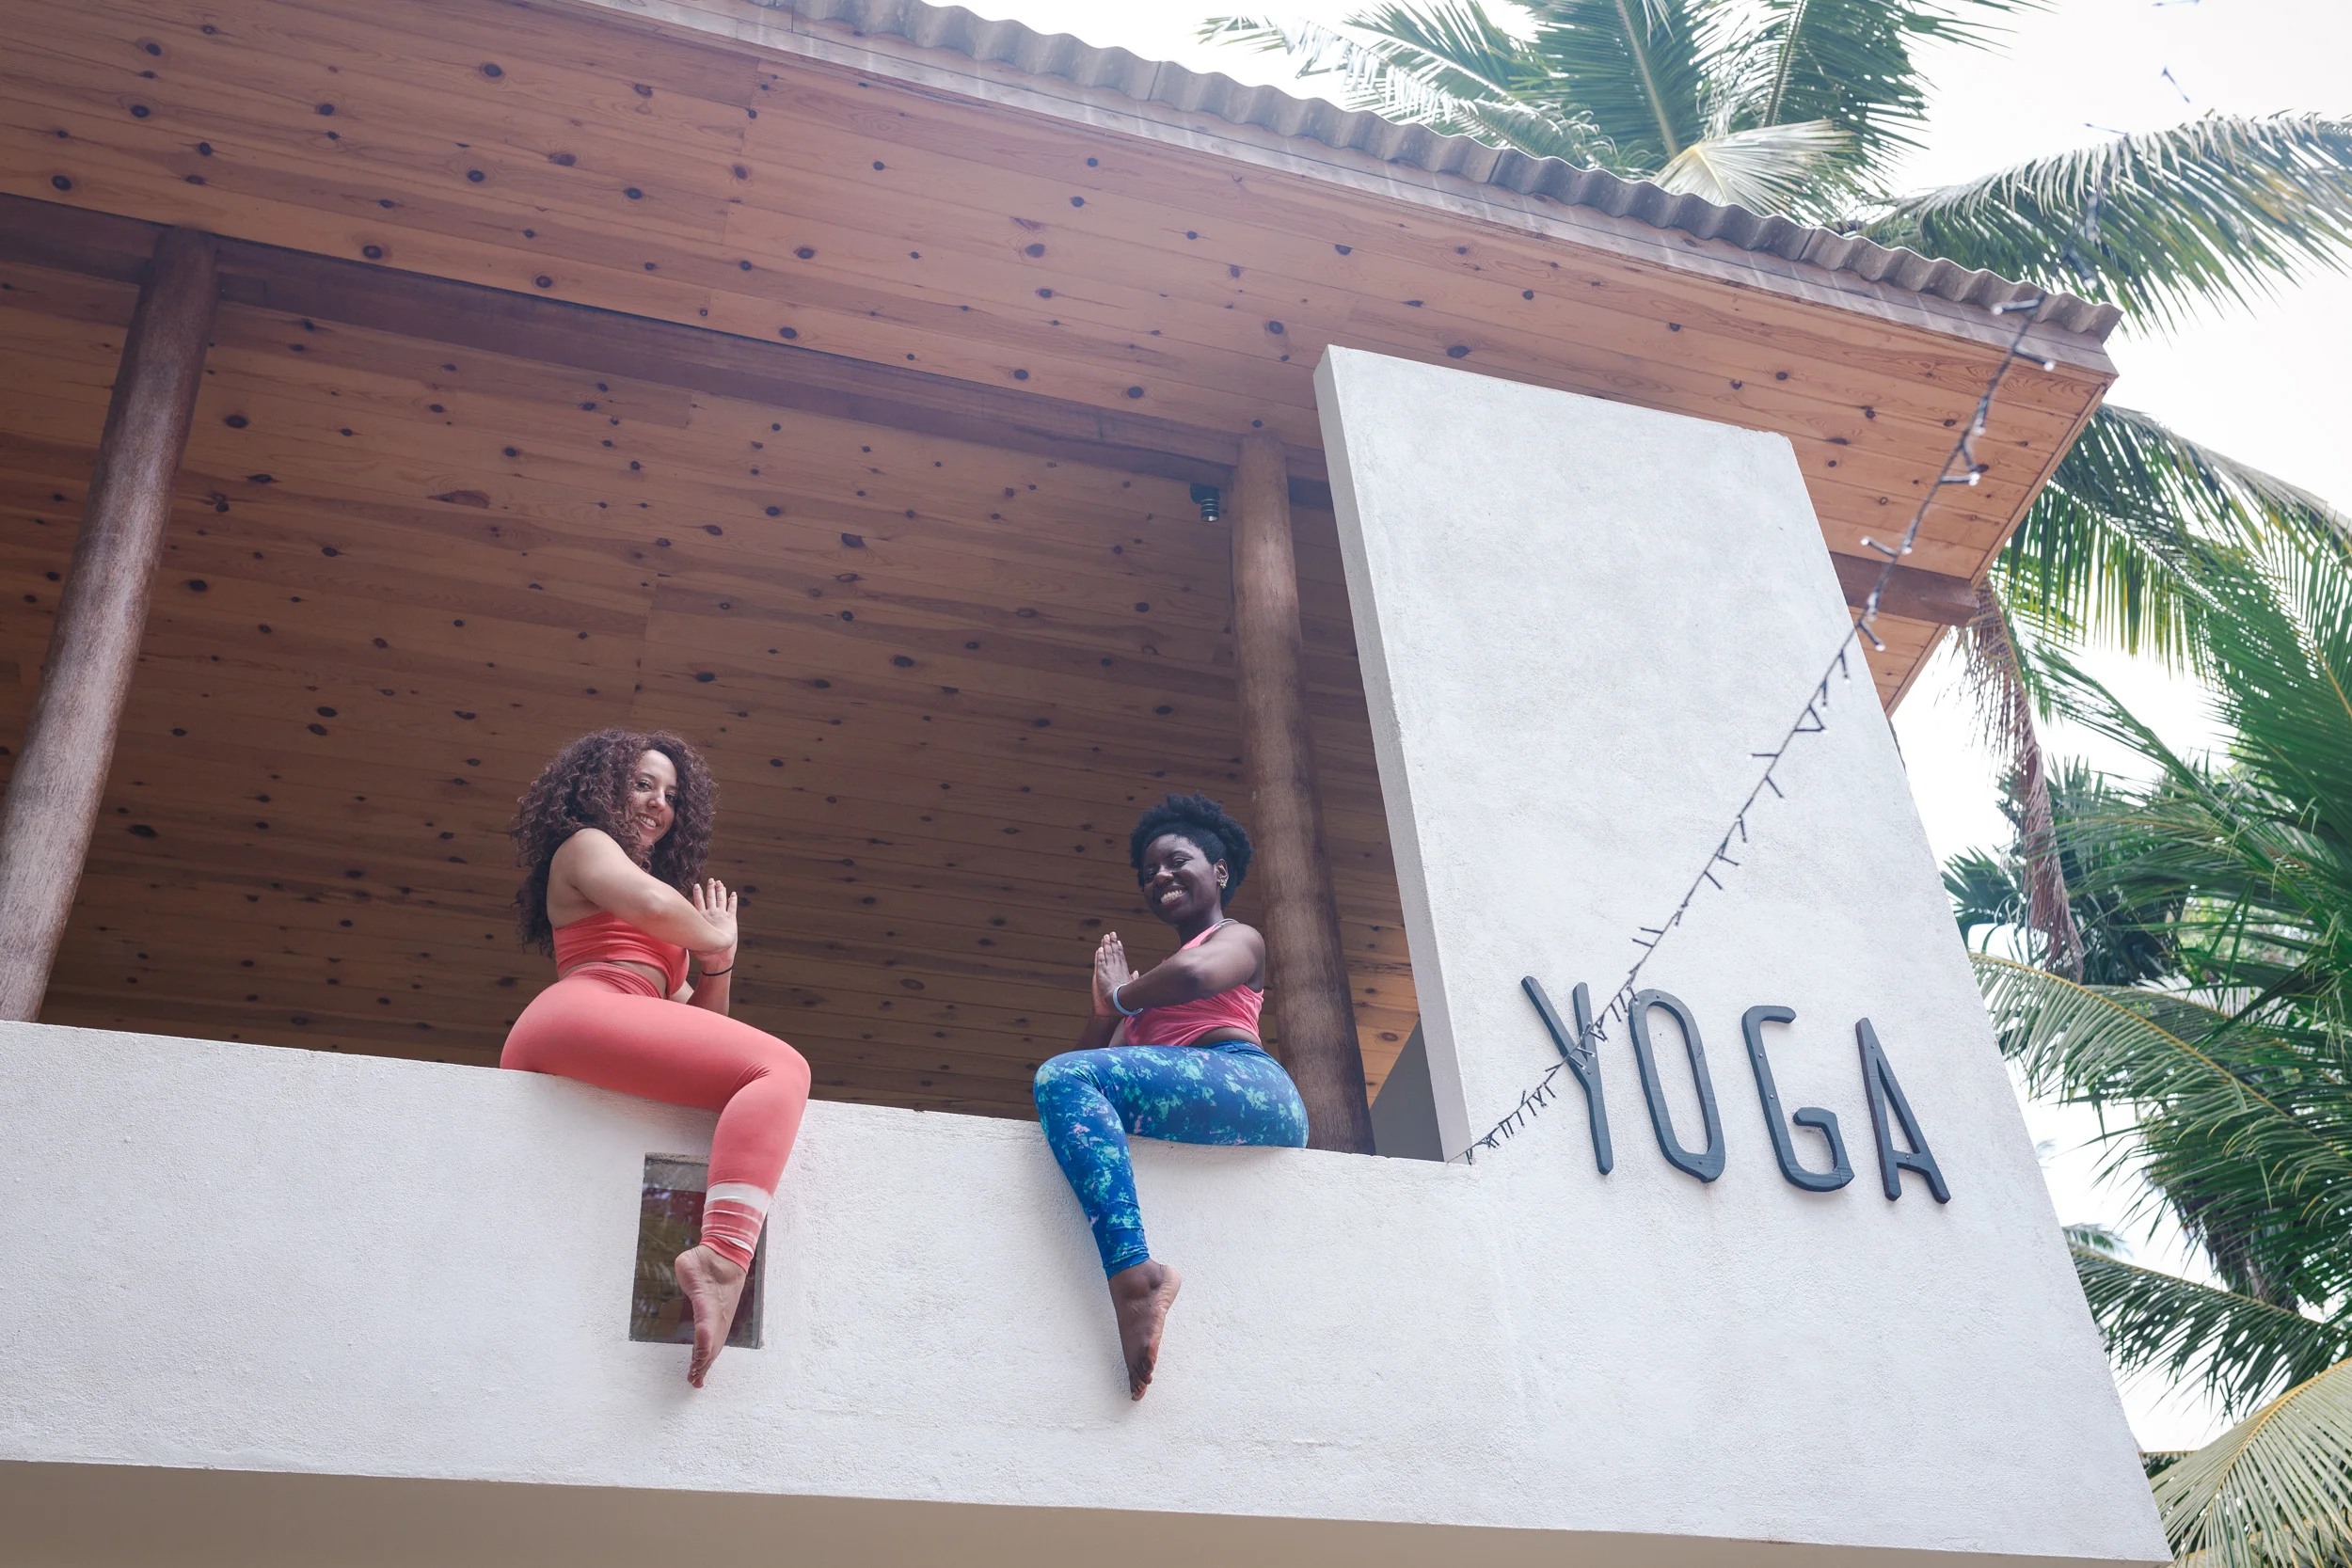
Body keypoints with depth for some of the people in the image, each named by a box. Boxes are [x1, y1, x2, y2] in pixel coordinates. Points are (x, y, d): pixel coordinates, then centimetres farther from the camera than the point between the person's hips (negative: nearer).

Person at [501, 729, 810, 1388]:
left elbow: (697, 1019, 29)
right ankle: (722, 1254, -44)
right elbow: (653, 903, -9)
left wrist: (719, 958, 14)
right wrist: (711, 938, 8)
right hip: (583, 1018, -8)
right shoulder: (584, 845, 14)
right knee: (780, 1067, -22)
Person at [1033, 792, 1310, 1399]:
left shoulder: (1239, 939, 15)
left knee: (1064, 1078, -23)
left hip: (1245, 1085, -8)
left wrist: (1121, 995, 5)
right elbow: (1097, 1053, 26)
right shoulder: (1156, 983, 36)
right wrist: (1109, 1006, 12)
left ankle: (1134, 1275, -40)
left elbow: (1195, 974, -11)